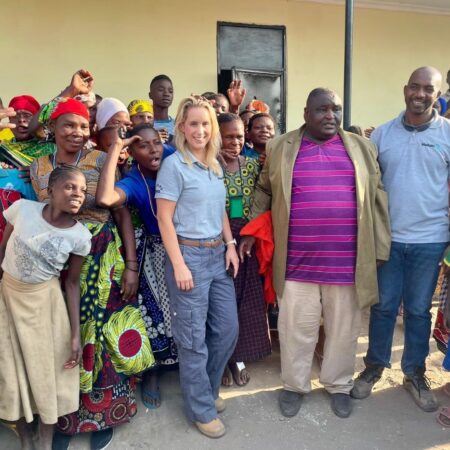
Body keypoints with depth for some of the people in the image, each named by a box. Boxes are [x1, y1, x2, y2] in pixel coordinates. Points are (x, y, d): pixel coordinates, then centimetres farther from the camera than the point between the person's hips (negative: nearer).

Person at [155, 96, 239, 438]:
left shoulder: (216, 165, 11)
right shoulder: (173, 165, -10)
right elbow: (164, 218, -13)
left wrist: (230, 245, 8)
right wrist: (179, 265, -16)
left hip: (218, 255, 7)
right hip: (190, 255, -7)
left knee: (228, 328, 14)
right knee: (193, 337, 5)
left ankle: (208, 390, 37)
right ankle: (202, 409, 25)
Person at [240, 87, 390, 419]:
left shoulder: (361, 148, 7)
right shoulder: (281, 148, 4)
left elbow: (376, 198, 8)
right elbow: (264, 192, 12)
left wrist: (379, 247, 4)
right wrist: (251, 232, 9)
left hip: (347, 259, 2)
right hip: (297, 259, -1)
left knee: (343, 327, 14)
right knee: (297, 326, 9)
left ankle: (339, 385, 35)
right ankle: (294, 385, 31)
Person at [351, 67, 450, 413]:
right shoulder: (382, 133, 2)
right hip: (387, 238, 1)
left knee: (418, 310, 13)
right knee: (383, 307, 12)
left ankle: (415, 374, 32)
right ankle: (374, 367, 31)